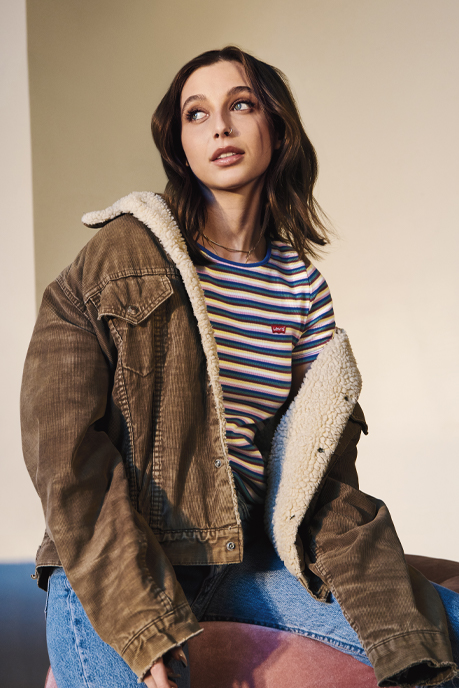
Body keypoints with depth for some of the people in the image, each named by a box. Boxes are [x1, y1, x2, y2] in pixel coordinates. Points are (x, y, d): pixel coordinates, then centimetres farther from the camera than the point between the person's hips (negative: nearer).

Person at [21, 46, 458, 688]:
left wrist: (405, 633, -6)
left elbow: (327, 473, 5)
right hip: (113, 571, -4)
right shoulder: (125, 253, -5)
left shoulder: (301, 286, 8)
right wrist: (143, 624, -20)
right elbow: (64, 445, -12)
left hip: (247, 557, 4)